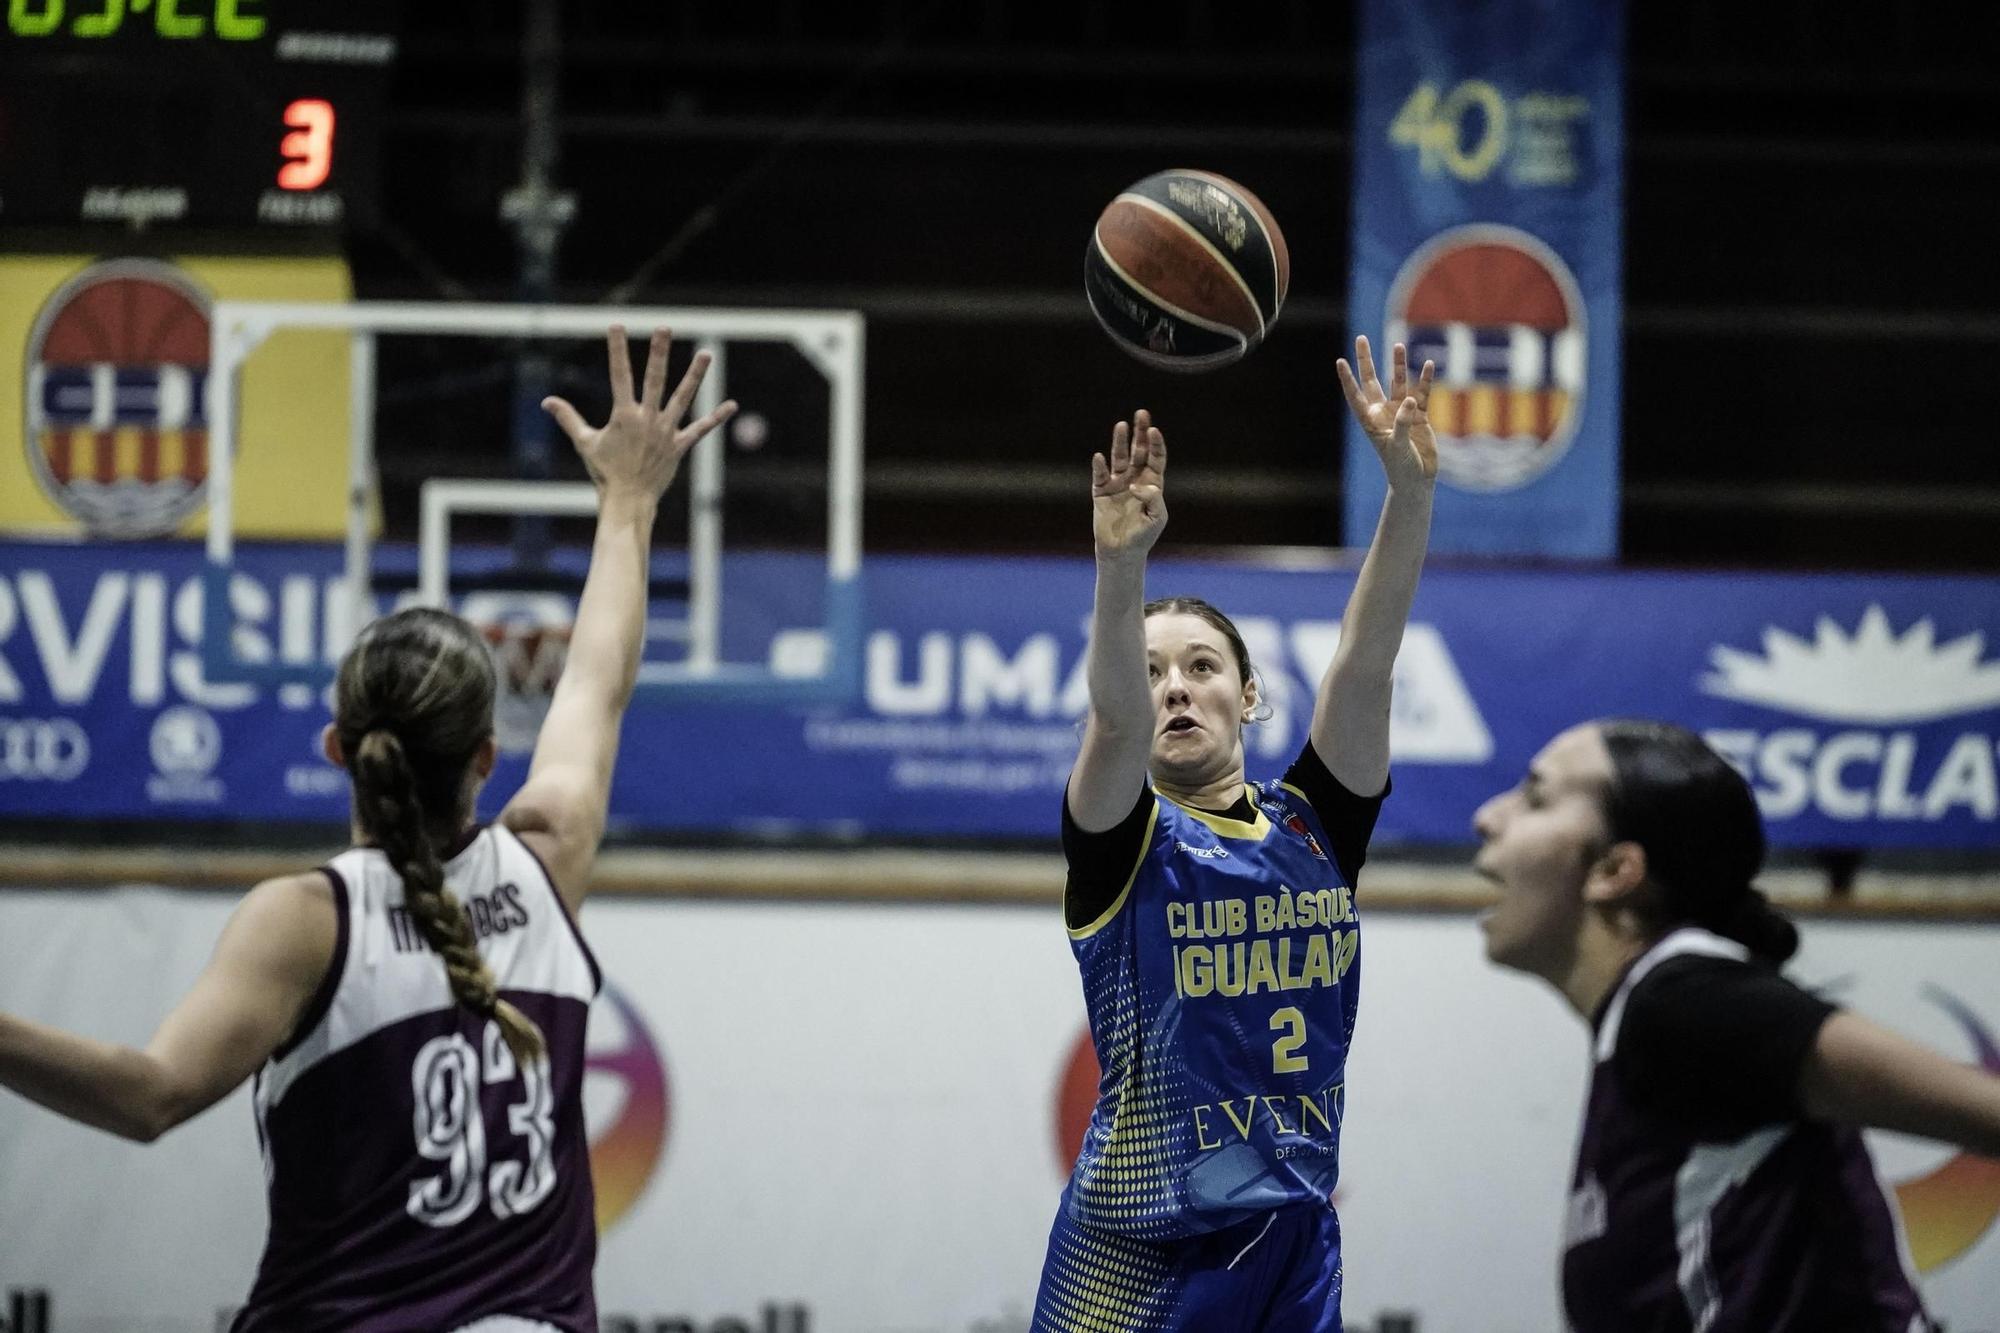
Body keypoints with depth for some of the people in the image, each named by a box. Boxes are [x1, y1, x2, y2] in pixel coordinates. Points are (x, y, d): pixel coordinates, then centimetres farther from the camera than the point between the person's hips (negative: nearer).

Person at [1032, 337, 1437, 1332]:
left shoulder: (1313, 826, 9)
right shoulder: (1123, 843, -1)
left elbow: (1364, 662, -4)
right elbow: (1115, 714, -21)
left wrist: (1410, 492, -17)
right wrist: (1121, 565, -39)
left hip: (1297, 1248, 4)